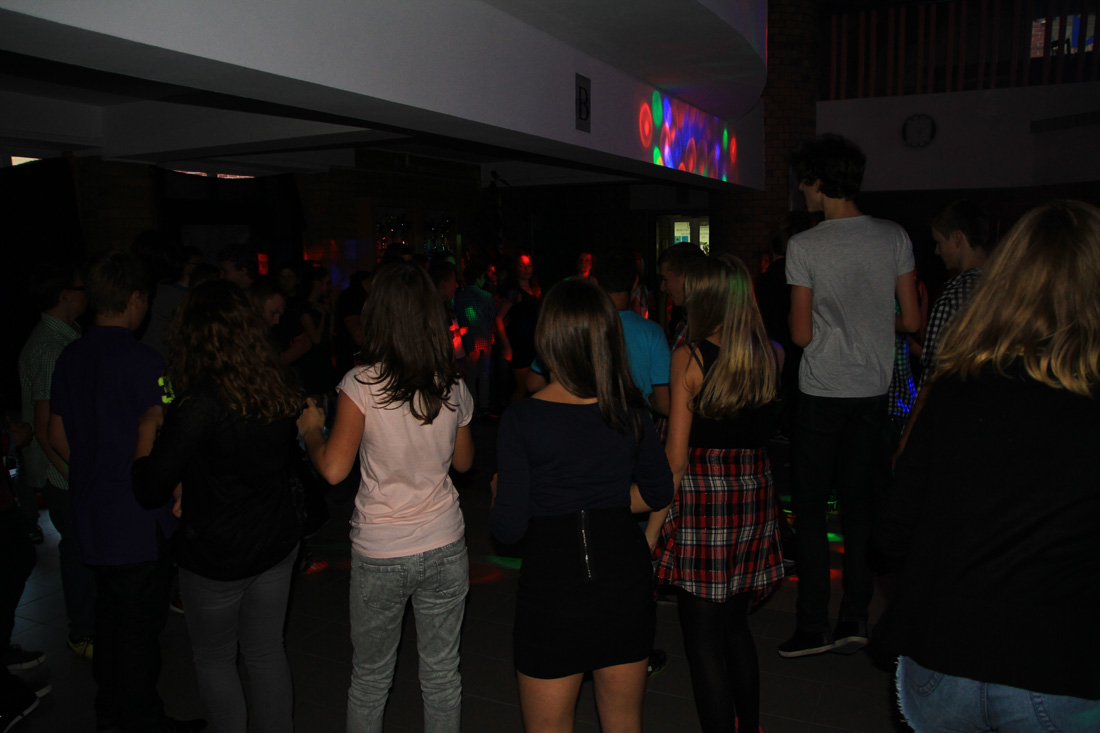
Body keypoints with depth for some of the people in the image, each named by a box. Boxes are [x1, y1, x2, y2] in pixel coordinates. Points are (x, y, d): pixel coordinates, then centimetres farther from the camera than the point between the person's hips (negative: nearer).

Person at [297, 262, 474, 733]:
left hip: (379, 555, -2)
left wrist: (311, 428, 3)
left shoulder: (361, 385, -16)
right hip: (444, 548, 3)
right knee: (442, 675, 17)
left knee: (370, 677, 18)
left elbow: (333, 469, -16)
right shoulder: (453, 388, -4)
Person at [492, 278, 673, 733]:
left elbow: (509, 528, -14)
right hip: (626, 577, 4)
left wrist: (501, 493, 6)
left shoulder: (521, 420, -16)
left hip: (553, 588, -3)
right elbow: (659, 493, 8)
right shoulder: (630, 409, -5)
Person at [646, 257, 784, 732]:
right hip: (756, 496, 6)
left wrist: (652, 529, -6)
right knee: (735, 627, 21)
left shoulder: (690, 357, -10)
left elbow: (676, 458, -11)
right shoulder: (769, 356, 3)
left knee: (704, 639, 5)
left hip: (703, 497, -6)